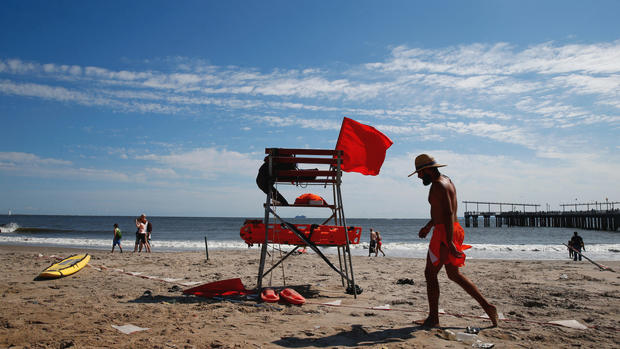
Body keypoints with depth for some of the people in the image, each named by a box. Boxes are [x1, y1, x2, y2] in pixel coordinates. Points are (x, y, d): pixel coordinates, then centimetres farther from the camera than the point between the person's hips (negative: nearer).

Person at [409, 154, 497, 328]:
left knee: (430, 273, 0)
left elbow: (449, 213, -25)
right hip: (453, 231, 10)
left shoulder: (438, 185, -16)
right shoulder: (446, 181, 16)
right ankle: (487, 306, 16)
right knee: (454, 274, 17)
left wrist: (449, 242, -28)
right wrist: (428, 226, 34)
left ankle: (433, 318, 7)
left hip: (444, 233, -10)